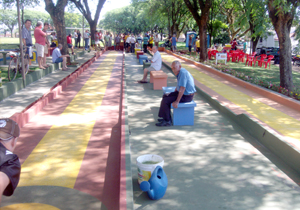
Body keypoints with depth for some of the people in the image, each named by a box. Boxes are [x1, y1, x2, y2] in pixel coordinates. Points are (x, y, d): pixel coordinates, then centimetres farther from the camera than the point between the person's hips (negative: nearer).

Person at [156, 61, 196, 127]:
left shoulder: (183, 73, -24)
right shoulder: (180, 72, 8)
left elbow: (182, 89, -28)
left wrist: (177, 101, -25)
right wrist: (173, 93, 15)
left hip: (186, 96, -10)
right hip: (182, 93, 10)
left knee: (165, 101, -13)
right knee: (165, 96, 14)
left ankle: (167, 121, -1)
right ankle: (167, 117, 17)